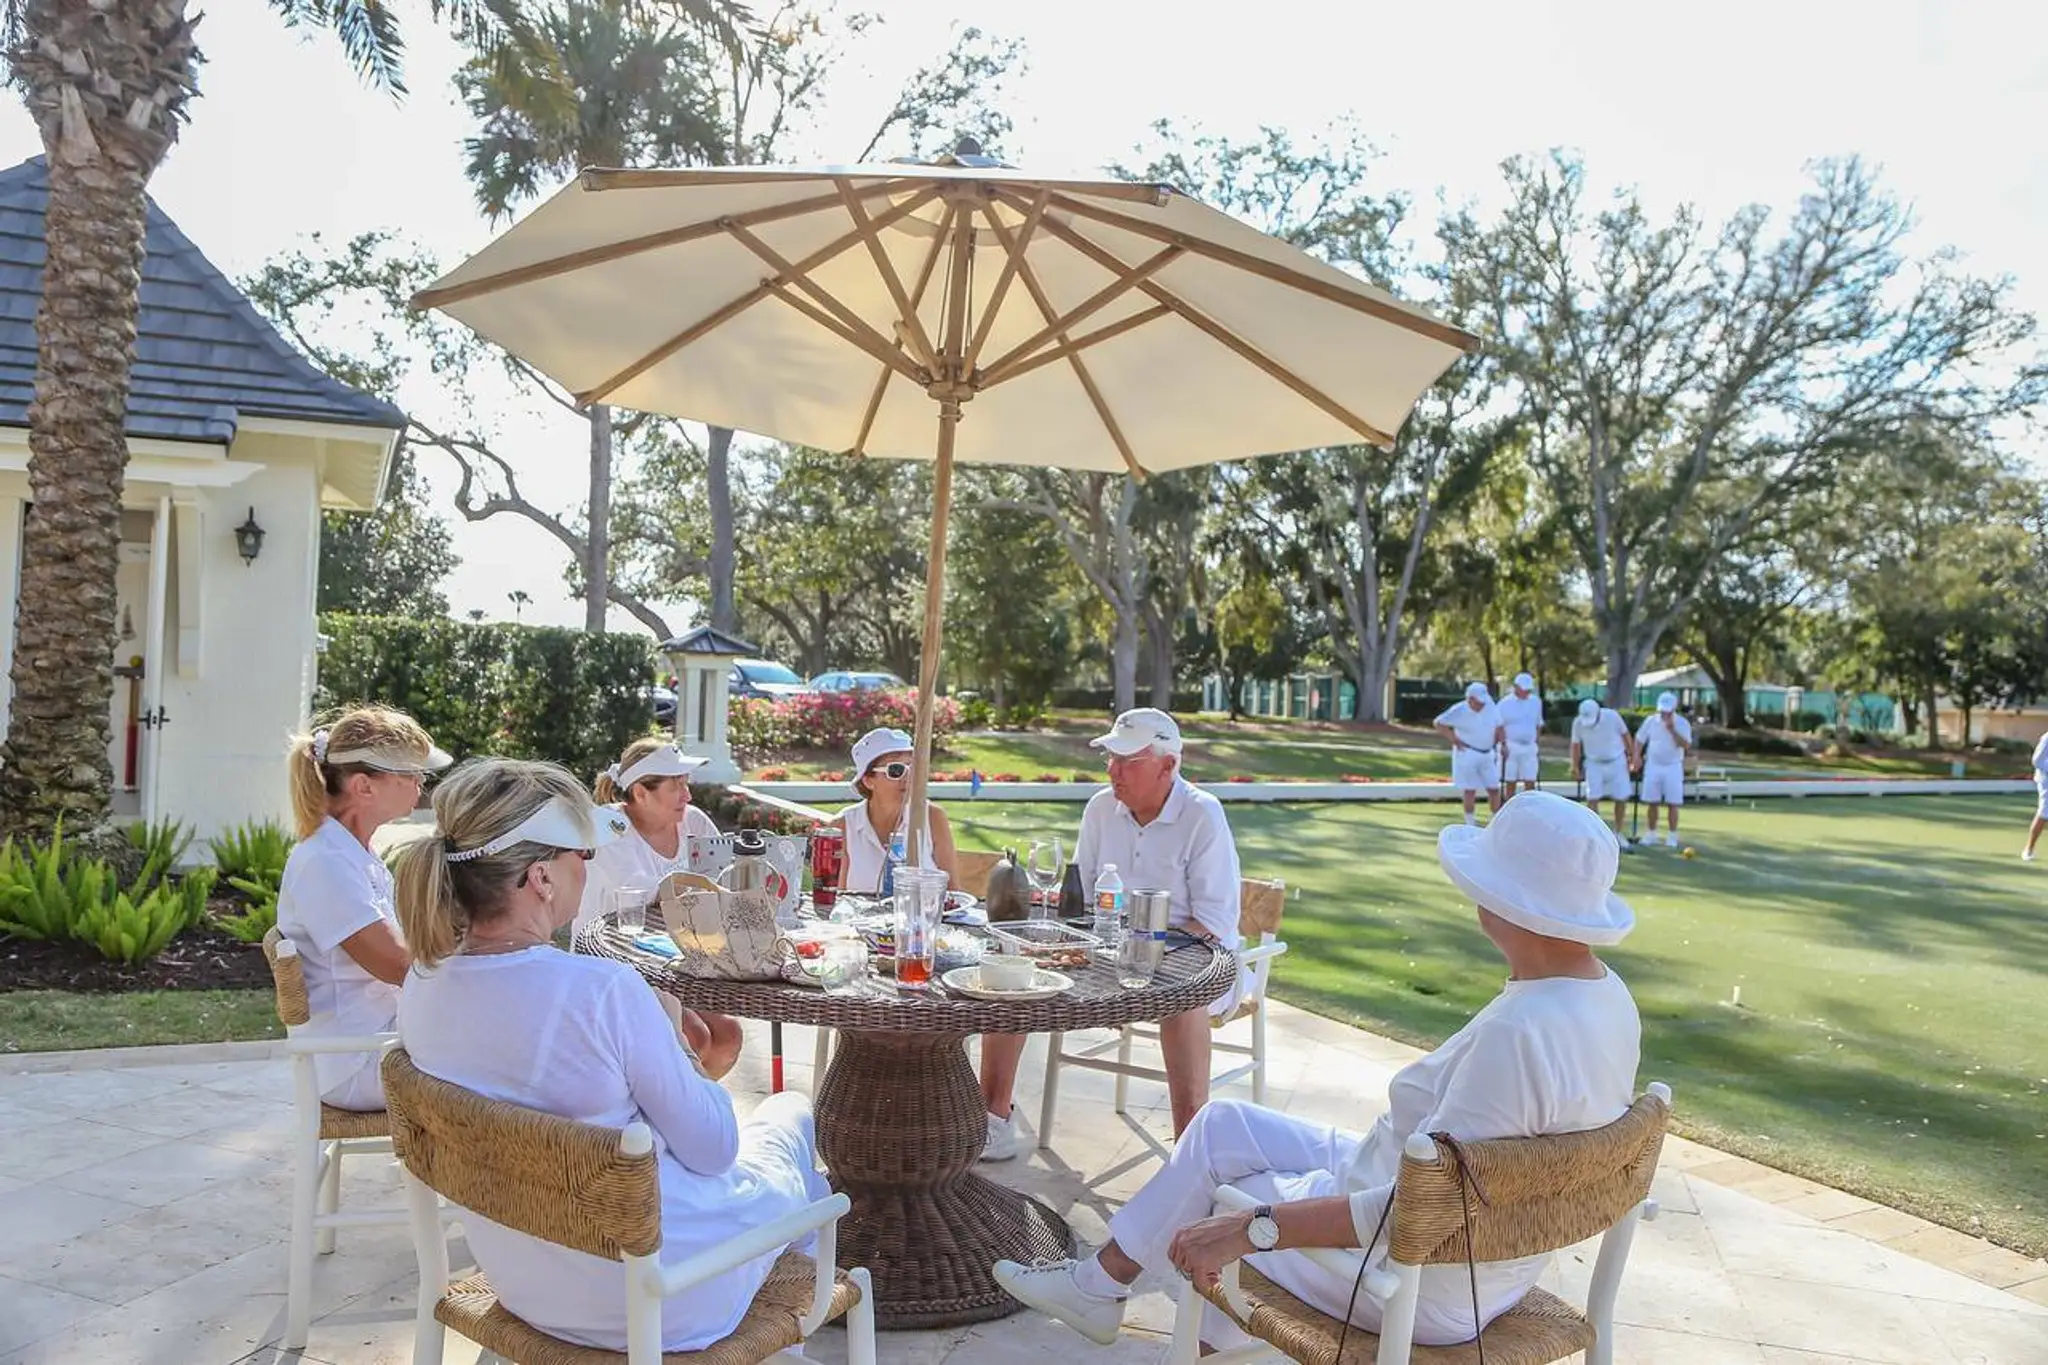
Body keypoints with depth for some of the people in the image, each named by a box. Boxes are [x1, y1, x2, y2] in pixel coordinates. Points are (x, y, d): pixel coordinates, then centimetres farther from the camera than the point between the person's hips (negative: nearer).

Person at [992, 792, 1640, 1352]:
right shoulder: (1608, 994, -5)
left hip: (1422, 1284, -8)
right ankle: (1101, 1280, 31)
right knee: (1221, 1124, 16)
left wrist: (1249, 1228, -31)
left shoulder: (1518, 1032, -34)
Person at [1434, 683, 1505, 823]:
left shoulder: (1490, 707, -3)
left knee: (1494, 789, 5)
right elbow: (1439, 724, -9)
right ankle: (1470, 824, 9)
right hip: (1467, 754, -4)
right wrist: (1456, 741, -11)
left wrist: (1502, 743, 0)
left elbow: (1498, 727, 10)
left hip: (1488, 754, 4)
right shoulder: (1459, 711, -14)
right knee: (1470, 790, -1)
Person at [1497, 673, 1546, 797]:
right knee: (1510, 782, 1)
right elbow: (1499, 727, -3)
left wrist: (1537, 743, 14)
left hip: (1529, 748, 4)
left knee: (1530, 782, -1)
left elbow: (1538, 725, 19)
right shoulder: (1505, 703, -5)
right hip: (1511, 748, -4)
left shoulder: (1536, 702, 10)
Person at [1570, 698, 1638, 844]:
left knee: (1622, 798, 2)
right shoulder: (1578, 723, -15)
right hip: (1594, 764, 0)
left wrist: (1632, 758, 0)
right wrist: (1575, 768, 0)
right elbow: (1576, 746, -1)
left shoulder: (1613, 716, -19)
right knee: (1592, 798, -10)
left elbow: (1626, 736, -4)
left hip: (1616, 762, 0)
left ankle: (1618, 833, 19)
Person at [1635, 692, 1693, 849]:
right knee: (1652, 802, 4)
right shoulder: (1650, 721, 2)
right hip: (1653, 766, 2)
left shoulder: (1682, 723, -5)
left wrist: (1672, 730, -23)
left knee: (1672, 804, -1)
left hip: (1673, 767, -2)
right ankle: (1652, 834, 14)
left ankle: (1672, 836, 8)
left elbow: (1686, 745, -16)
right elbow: (1640, 740, 9)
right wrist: (1637, 756, -4)